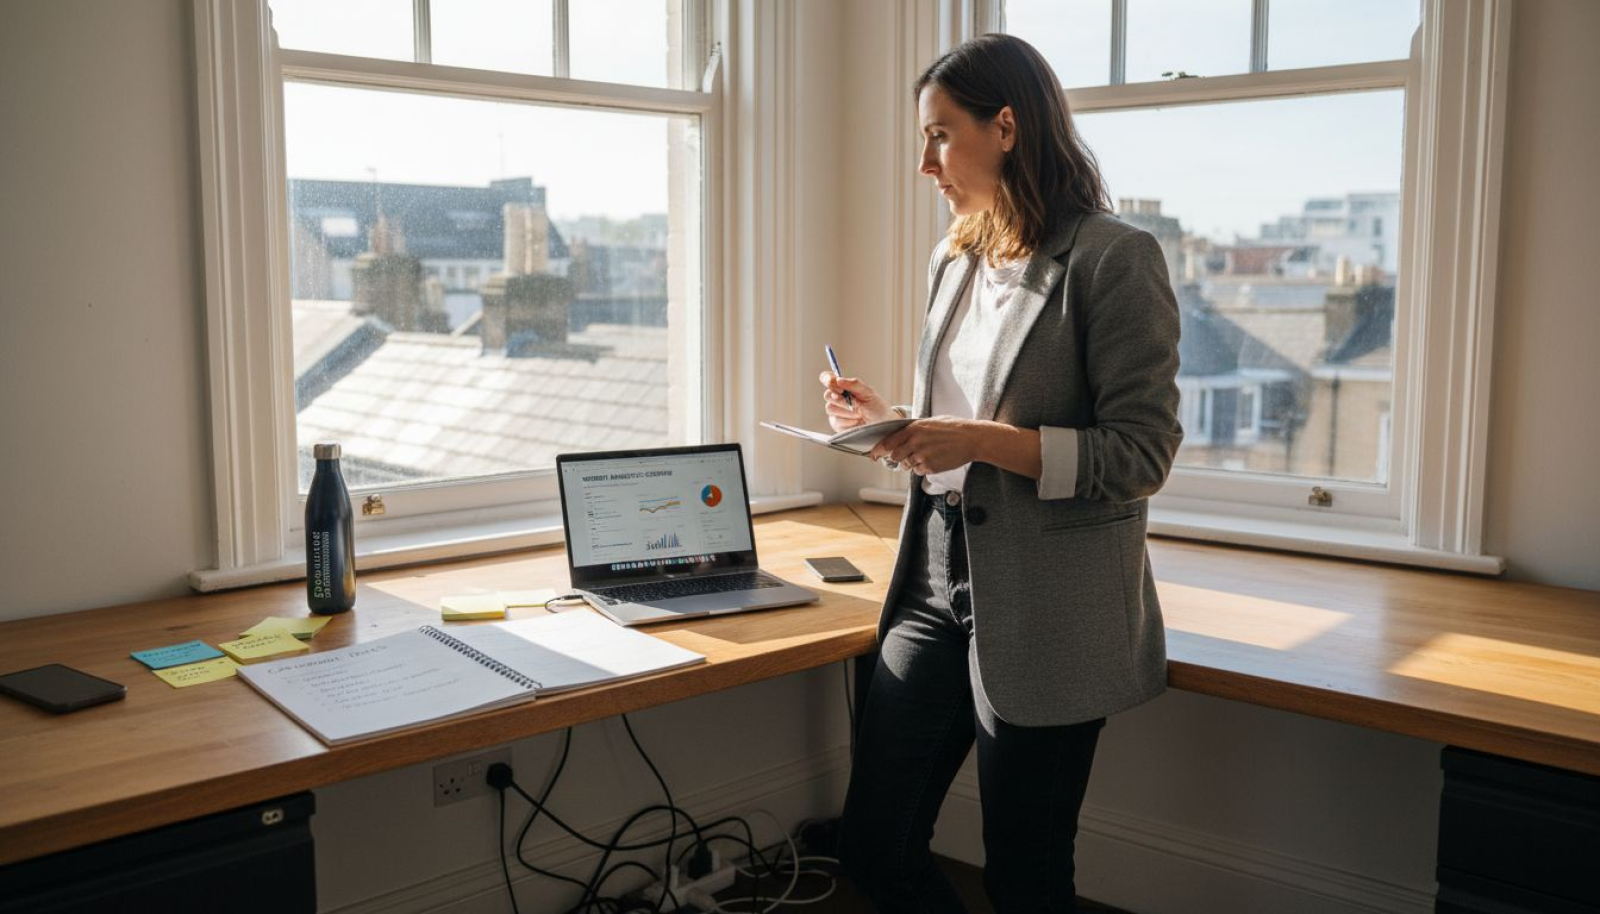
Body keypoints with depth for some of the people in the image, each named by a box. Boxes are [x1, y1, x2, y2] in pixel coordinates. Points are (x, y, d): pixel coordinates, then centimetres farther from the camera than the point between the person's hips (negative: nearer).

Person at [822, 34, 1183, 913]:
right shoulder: (954, 260, 12)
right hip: (939, 578, 7)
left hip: (1044, 610, -7)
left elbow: (1142, 455, -15)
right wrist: (887, 423, 3)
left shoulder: (1113, 259, -11)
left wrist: (985, 441, -22)